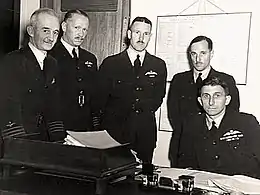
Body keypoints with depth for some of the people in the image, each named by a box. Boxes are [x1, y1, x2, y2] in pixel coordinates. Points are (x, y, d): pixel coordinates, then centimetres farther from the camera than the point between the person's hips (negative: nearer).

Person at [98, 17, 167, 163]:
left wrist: (146, 112, 8)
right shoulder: (110, 63, 2)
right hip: (114, 131, -2)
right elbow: (100, 98, 4)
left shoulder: (159, 66, 8)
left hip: (146, 134, 2)